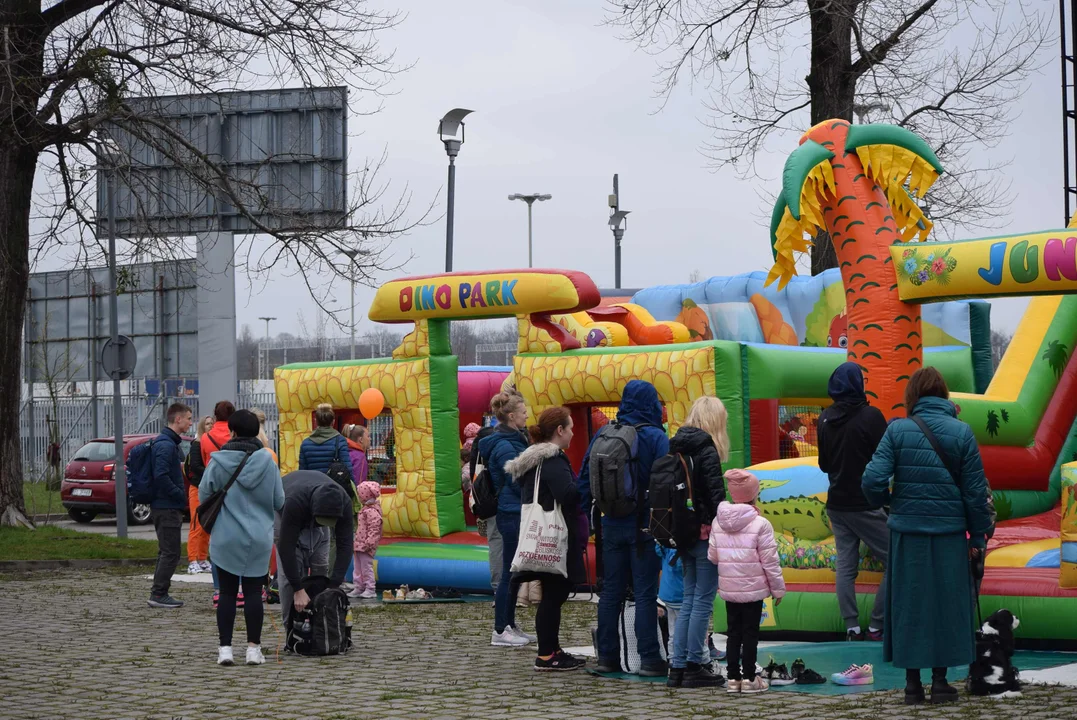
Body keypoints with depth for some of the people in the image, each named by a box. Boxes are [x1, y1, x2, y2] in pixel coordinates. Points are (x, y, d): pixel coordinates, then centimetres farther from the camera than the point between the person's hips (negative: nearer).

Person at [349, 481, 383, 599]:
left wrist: (369, 543, -26)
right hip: (359, 545, 11)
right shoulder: (366, 509, 15)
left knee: (367, 567, -6)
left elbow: (374, 529, -23)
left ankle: (370, 590, -1)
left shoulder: (372, 511, -19)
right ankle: (358, 588, 20)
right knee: (358, 568, 14)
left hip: (366, 546, -11)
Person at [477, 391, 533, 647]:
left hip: (514, 514, 10)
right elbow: (519, 485, -18)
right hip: (513, 515, -10)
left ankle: (510, 625, 21)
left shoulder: (512, 441, 14)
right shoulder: (505, 446, -16)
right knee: (511, 573, -4)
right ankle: (500, 632, 2)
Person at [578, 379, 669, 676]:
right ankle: (649, 659, 0)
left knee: (610, 591, 11)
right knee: (645, 593, -1)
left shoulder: (603, 435, 5)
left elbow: (585, 480, 8)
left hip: (612, 526, 4)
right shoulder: (655, 437, -8)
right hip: (643, 526, -4)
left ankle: (607, 657, 15)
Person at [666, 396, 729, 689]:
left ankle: (678, 667, 13)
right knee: (702, 601, -1)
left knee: (689, 599, 13)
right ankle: (694, 667, 2)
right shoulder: (706, 450, -12)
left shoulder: (677, 447, 9)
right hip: (705, 533, -7)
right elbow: (716, 497, -16)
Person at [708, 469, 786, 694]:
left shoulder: (718, 522, 1)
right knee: (750, 633, 3)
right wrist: (778, 589, 0)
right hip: (753, 589, -4)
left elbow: (712, 556, 6)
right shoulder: (760, 524, -13)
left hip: (728, 589, 4)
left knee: (733, 633, 12)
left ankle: (733, 678, 15)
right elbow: (769, 561, -10)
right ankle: (749, 678, 6)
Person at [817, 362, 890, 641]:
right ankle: (877, 626, -1)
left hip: (836, 504, 6)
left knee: (845, 566, 8)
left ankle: (852, 627, 6)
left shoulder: (825, 419, 4)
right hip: (865, 504, -6)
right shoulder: (870, 416, -14)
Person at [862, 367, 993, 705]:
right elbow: (975, 491, -3)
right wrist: (978, 537, 6)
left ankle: (912, 682, 13)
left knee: (909, 603, 10)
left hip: (907, 531, 0)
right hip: (949, 532, 0)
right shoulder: (961, 432, -4)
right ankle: (940, 681, 14)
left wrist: (881, 501, 11)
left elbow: (873, 480, -12)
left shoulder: (897, 430, -5)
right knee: (946, 602, 10)